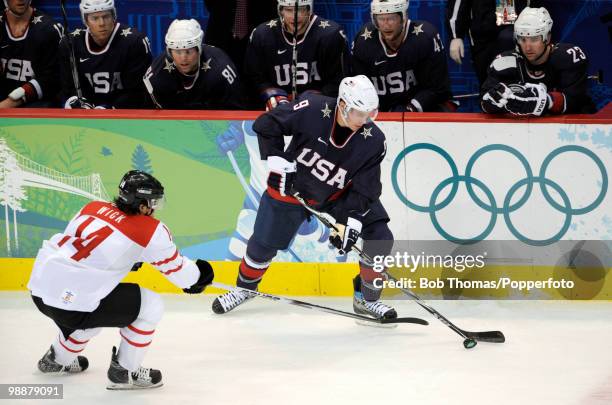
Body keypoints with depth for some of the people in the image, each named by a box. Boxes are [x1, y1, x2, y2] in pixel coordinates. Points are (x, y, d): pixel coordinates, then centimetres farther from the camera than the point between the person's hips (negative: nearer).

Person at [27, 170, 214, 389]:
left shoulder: (93, 207, 12)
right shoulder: (152, 231, -4)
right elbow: (178, 269, 9)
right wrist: (199, 275, 29)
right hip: (73, 304, -7)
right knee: (151, 306, 7)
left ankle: (57, 359, 49)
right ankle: (123, 371, 14)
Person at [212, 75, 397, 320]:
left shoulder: (374, 141, -23)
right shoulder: (312, 109, -29)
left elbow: (364, 188, -19)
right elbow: (266, 124, -17)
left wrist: (349, 222, -29)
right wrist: (277, 160, -21)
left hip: (341, 194, 2)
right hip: (293, 184, -1)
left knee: (380, 238, -11)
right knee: (264, 241, 4)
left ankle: (367, 298, 8)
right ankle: (245, 287, 34)